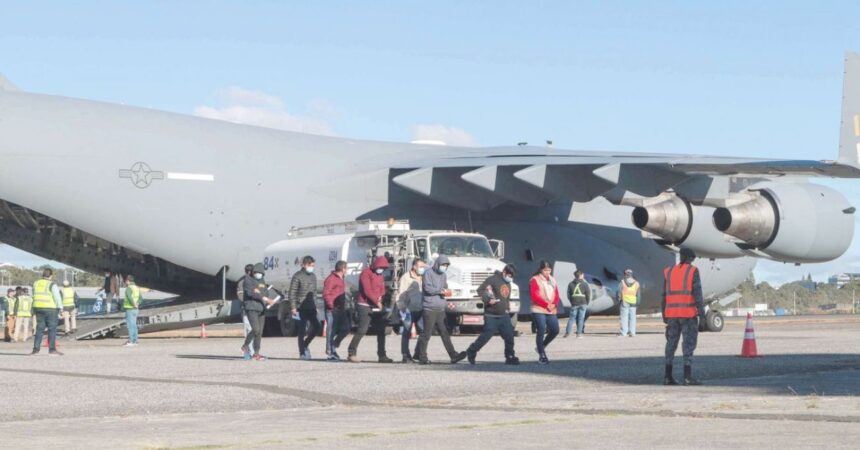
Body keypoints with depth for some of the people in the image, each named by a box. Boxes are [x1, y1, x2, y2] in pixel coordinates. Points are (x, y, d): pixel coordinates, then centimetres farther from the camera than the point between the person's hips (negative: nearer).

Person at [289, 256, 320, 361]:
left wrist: (315, 305, 18)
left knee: (318, 327, 1)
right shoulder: (298, 276, -6)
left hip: (311, 308, 6)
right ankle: (303, 352, 2)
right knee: (302, 330, -4)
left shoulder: (313, 276, 15)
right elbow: (292, 293, -9)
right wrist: (293, 307, -15)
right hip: (301, 308, -6)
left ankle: (305, 344, 21)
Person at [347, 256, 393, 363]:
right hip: (365, 305, -8)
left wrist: (380, 297, -5)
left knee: (381, 331, 7)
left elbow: (382, 290, 17)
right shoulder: (366, 273, -8)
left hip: (377, 307, 8)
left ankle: (382, 355, 12)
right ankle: (352, 353, -7)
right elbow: (367, 290, -16)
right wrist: (377, 301, -17)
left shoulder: (380, 276, 18)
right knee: (362, 330, -12)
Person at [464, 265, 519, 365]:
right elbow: (480, 290, -14)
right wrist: (488, 299, -24)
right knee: (486, 335, -5)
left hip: (504, 315, 7)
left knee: (509, 336, 0)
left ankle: (510, 357, 7)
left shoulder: (508, 284, 17)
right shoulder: (493, 279, -10)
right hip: (491, 316, -7)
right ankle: (471, 352, 13)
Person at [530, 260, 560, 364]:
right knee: (541, 331, -8)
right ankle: (542, 355, 0)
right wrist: (546, 305, -17)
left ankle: (541, 347, 24)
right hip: (539, 311, -6)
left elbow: (556, 294, 13)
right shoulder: (535, 280, -4)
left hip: (551, 311, 6)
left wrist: (554, 304, -7)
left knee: (555, 330, 2)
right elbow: (535, 296, -12)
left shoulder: (552, 280, 15)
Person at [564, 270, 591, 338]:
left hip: (574, 304, 2)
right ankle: (579, 333, -1)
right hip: (583, 303, -2)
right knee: (581, 318, 1)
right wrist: (587, 303, 10)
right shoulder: (585, 284, 0)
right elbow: (588, 294, -1)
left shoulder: (571, 284, 7)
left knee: (571, 318, 5)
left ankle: (567, 332, -5)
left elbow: (568, 295, 8)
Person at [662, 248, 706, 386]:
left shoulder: (669, 272, 8)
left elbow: (665, 295, 9)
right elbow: (697, 293, -11)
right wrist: (701, 312, -9)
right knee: (689, 344, -3)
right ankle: (687, 377, -9)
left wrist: (665, 315, 14)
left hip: (672, 313, 4)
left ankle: (668, 376, 8)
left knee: (671, 343, 11)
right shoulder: (693, 271, -5)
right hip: (688, 313, -4)